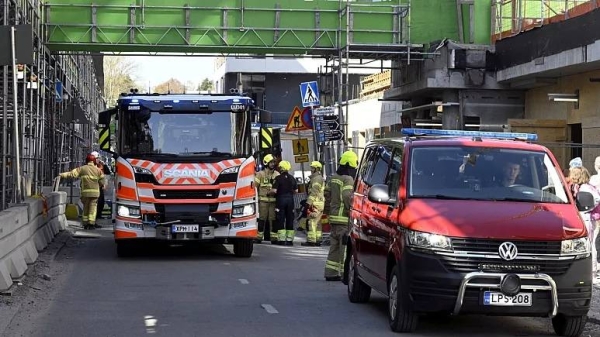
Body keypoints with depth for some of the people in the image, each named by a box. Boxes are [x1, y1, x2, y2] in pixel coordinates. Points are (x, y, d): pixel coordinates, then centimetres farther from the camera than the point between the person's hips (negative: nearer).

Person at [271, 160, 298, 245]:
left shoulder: (278, 178, -9)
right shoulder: (292, 178, 6)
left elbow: (274, 190, -15)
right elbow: (296, 190, 9)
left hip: (281, 199, -4)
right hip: (290, 200, 4)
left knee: (281, 220, 0)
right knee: (290, 220, 7)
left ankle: (282, 239, -4)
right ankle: (290, 239, 7)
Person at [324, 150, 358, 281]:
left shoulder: (333, 178, 14)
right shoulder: (348, 179, -13)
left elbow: (326, 193, 21)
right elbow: (347, 196, -24)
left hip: (333, 217, 9)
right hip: (344, 218, -9)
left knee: (335, 246, 15)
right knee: (346, 247, -5)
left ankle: (331, 273, 17)